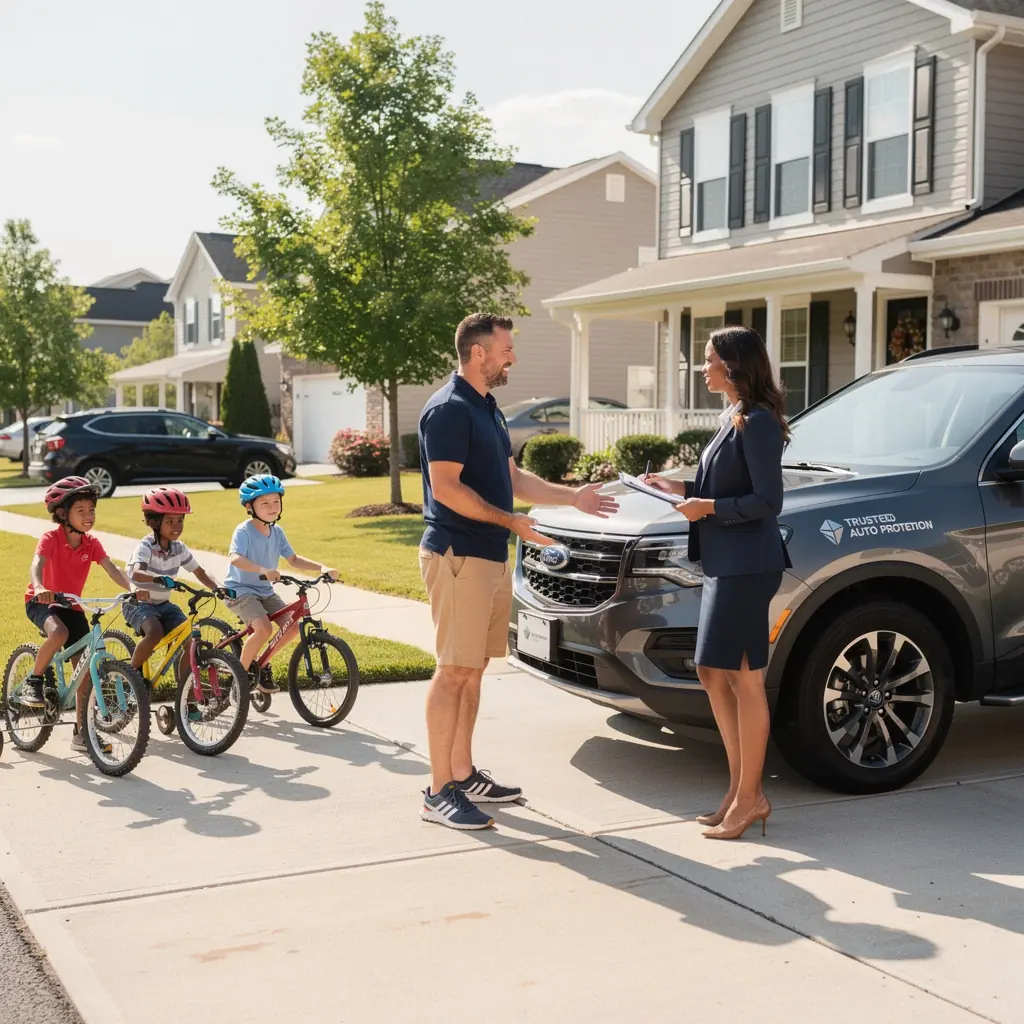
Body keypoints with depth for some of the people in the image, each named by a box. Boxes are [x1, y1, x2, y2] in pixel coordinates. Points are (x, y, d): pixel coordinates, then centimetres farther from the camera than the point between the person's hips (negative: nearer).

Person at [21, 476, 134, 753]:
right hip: (41, 602, -5)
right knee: (58, 632, -38)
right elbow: (37, 564, -35)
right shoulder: (51, 538, -17)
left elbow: (111, 569, -18)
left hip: (71, 606, 5)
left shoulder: (91, 543, -5)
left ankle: (81, 731, 8)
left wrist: (131, 588, -38)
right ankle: (32, 682, -14)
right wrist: (40, 588, -58)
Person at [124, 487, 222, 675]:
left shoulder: (179, 548, -1)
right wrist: (158, 579, -59)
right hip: (140, 603, -6)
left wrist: (218, 588, -15)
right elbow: (136, 574, -39)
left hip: (164, 604, 6)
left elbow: (200, 572, 5)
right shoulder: (146, 547, -20)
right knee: (155, 633, -33)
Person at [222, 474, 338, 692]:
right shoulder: (244, 531, -18)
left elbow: (294, 560, 8)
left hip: (265, 591, 7)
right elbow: (236, 558, -35)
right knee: (263, 628, -29)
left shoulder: (277, 532, 4)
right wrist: (263, 570, -52)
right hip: (240, 590, -7)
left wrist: (322, 568, -7)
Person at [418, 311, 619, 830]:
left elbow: (512, 478, 23)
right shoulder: (449, 410, -14)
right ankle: (439, 793, -3)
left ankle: (464, 775, 21)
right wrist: (510, 520, -21)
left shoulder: (487, 408, 17)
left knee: (472, 670, 13)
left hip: (491, 556, 10)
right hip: (458, 556, -10)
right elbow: (446, 487, -20)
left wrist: (573, 496, 20)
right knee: (453, 672, -8)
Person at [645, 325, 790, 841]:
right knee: (713, 674, 14)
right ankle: (742, 791, 22)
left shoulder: (757, 423, -14)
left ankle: (748, 798, 7)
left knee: (745, 680, -3)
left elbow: (767, 500, -19)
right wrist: (684, 489, 13)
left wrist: (708, 507, -15)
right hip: (723, 563, 11)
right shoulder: (734, 418, 17)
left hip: (747, 566, -11)